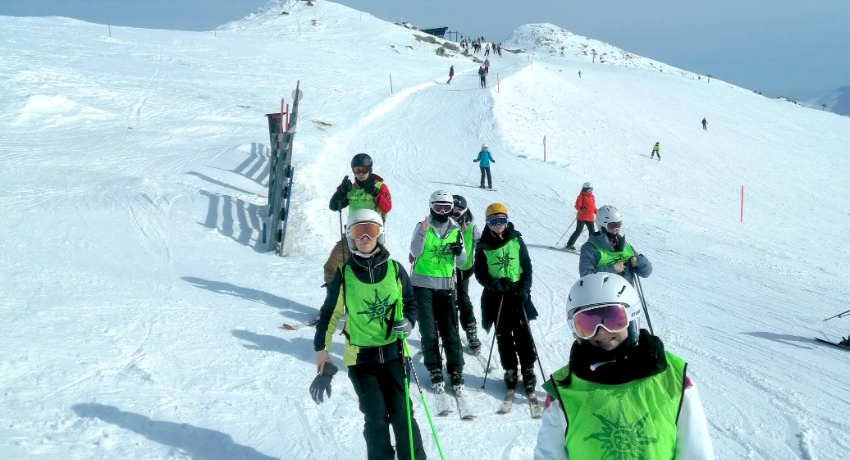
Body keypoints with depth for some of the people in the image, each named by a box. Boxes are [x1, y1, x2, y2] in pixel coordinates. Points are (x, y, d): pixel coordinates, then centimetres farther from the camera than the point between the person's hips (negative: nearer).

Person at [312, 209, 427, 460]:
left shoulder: (395, 269, -2)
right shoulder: (344, 274, -4)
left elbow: (410, 303, 9)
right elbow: (330, 313, 3)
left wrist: (407, 322, -11)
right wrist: (321, 349, -1)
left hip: (392, 352, 1)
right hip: (360, 356, -1)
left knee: (401, 414, 0)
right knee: (375, 418, -2)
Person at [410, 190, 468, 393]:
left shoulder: (455, 230, 4)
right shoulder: (422, 227, -3)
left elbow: (461, 262, 5)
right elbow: (416, 252, -16)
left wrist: (459, 250, -17)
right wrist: (423, 232, -32)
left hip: (446, 285, 2)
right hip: (423, 284, -2)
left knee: (450, 330, 1)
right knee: (428, 331, 2)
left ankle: (456, 371, 10)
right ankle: (435, 370, 13)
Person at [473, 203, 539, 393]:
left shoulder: (516, 240, 0)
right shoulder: (483, 245, -2)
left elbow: (527, 266, 3)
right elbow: (480, 272, 1)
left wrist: (525, 288, -9)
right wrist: (494, 284, -16)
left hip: (518, 293, 0)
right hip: (496, 296, 0)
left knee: (523, 333, -1)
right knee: (503, 335, 8)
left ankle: (528, 371, 10)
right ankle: (510, 371, 20)